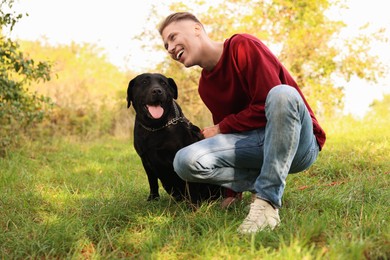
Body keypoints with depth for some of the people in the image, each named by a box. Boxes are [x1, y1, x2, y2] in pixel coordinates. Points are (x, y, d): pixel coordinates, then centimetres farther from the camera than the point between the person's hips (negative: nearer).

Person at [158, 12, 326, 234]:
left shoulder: (243, 46, -10)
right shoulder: (205, 87, 11)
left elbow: (265, 107, -18)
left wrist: (220, 128, -6)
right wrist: (234, 193, 13)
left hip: (298, 142, -5)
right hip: (257, 145, 5)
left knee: (282, 93, -39)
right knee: (185, 161, -16)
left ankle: (268, 201, -33)